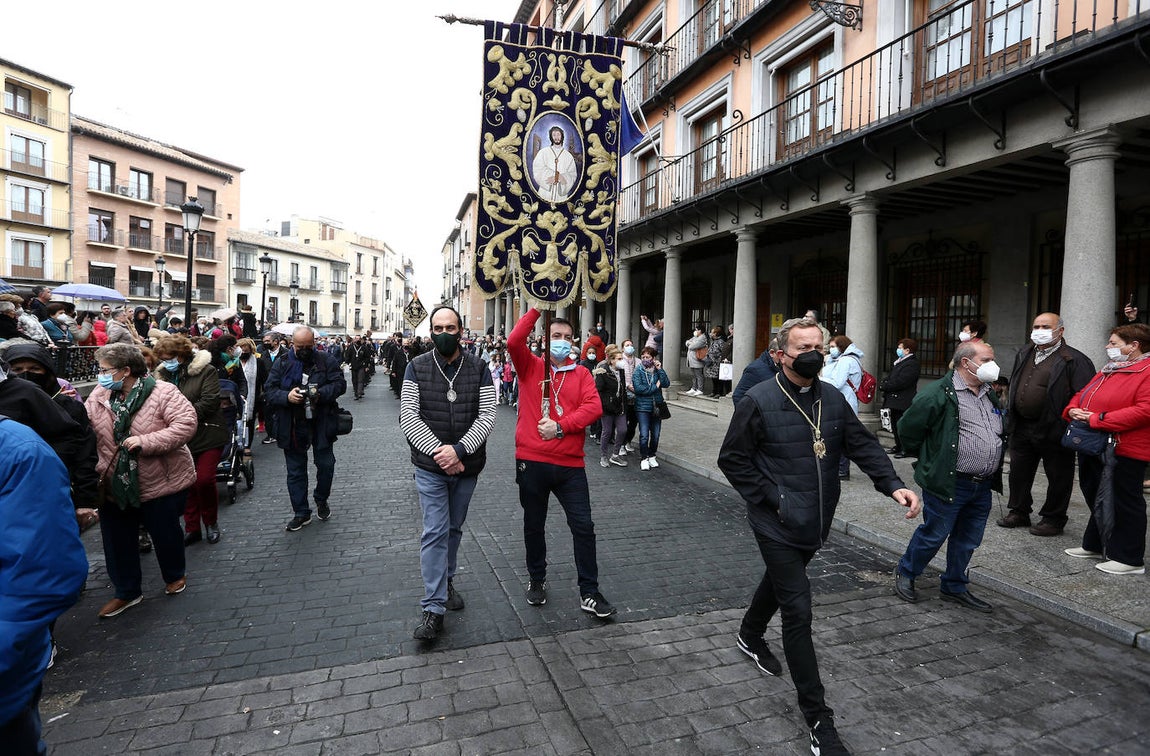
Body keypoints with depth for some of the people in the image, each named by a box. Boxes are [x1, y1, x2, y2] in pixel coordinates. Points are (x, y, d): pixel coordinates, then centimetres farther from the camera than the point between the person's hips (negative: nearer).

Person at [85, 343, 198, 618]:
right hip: (114, 485, 5)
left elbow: (186, 424, -24)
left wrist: (146, 441, -29)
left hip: (162, 483, -5)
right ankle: (126, 592, 34)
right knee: (117, 541, 14)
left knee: (165, 533, 13)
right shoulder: (99, 396, 1)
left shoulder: (163, 392, -16)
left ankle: (175, 576, 39)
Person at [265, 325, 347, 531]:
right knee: (296, 471, 8)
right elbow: (268, 392, -1)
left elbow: (340, 384, -6)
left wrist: (321, 393, -24)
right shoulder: (281, 364, 3)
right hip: (292, 427, 1)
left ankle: (321, 500, 33)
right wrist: (287, 396, -22)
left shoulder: (326, 361, 0)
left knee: (326, 464, 6)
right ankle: (301, 513, 21)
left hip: (321, 424, -1)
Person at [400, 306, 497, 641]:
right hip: (430, 467, -2)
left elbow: (486, 416, -9)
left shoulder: (478, 368, -3)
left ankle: (446, 581, 38)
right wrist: (438, 452, -18)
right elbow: (408, 417, -10)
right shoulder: (417, 367, -4)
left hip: (467, 466, 2)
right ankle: (434, 608, 3)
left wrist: (459, 450, -20)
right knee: (435, 532, -4)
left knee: (454, 529, 17)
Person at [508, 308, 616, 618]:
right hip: (531, 461, -1)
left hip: (570, 464, 1)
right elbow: (514, 341, -17)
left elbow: (594, 407, -9)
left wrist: (561, 426, -20)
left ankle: (589, 592, 15)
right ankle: (537, 580, 35)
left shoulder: (581, 374, 6)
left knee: (583, 526, 2)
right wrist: (537, 310, -16)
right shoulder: (530, 366, 3)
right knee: (534, 525, 15)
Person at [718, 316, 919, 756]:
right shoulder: (759, 401, -17)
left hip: (816, 523, 7)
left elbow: (862, 445, 1)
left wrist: (892, 484, -15)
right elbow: (732, 460, -13)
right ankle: (817, 718, 10)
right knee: (798, 611, -4)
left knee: (781, 581, 27)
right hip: (778, 525, -6)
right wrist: (770, 498, -17)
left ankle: (750, 635, 56)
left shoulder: (833, 400, 2)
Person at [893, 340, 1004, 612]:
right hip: (949, 484, -8)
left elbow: (998, 434, 26)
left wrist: (993, 472, 21)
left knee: (968, 541, 15)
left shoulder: (990, 395, 13)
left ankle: (954, 587, 31)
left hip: (983, 486, 8)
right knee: (934, 534, 3)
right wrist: (929, 459, 2)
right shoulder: (939, 394, -14)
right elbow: (908, 428, -10)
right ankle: (905, 572, 25)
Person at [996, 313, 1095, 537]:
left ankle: (1053, 519, 21)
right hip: (1022, 428, 7)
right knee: (1019, 473, 15)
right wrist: (1009, 420, 16)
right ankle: (1019, 512, 29)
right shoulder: (1023, 356, 13)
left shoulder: (1074, 360, -9)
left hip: (1053, 431, -6)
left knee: (1058, 477, 8)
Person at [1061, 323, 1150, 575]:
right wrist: (1073, 409, 0)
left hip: (1123, 451, -9)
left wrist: (1098, 419, -24)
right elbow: (1083, 394, 23)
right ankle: (1095, 546, 31)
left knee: (1124, 503, 1)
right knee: (1095, 498, 18)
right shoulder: (1108, 370, 15)